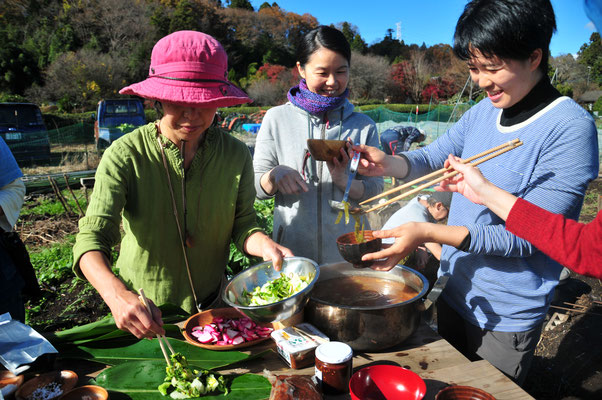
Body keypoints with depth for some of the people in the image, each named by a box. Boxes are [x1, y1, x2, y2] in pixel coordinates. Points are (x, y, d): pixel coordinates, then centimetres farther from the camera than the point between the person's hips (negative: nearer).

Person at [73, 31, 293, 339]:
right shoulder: (124, 156, -19)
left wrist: (265, 246, -30)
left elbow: (242, 224, -7)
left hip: (212, 306, 3)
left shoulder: (236, 155, -11)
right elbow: (92, 237, -25)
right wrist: (116, 294, -44)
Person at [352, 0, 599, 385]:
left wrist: (428, 233, -34)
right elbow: (432, 157, 7)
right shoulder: (483, 111, -2)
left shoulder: (570, 128, -22)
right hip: (455, 291, 6)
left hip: (507, 318, -6)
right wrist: (387, 163, -15)